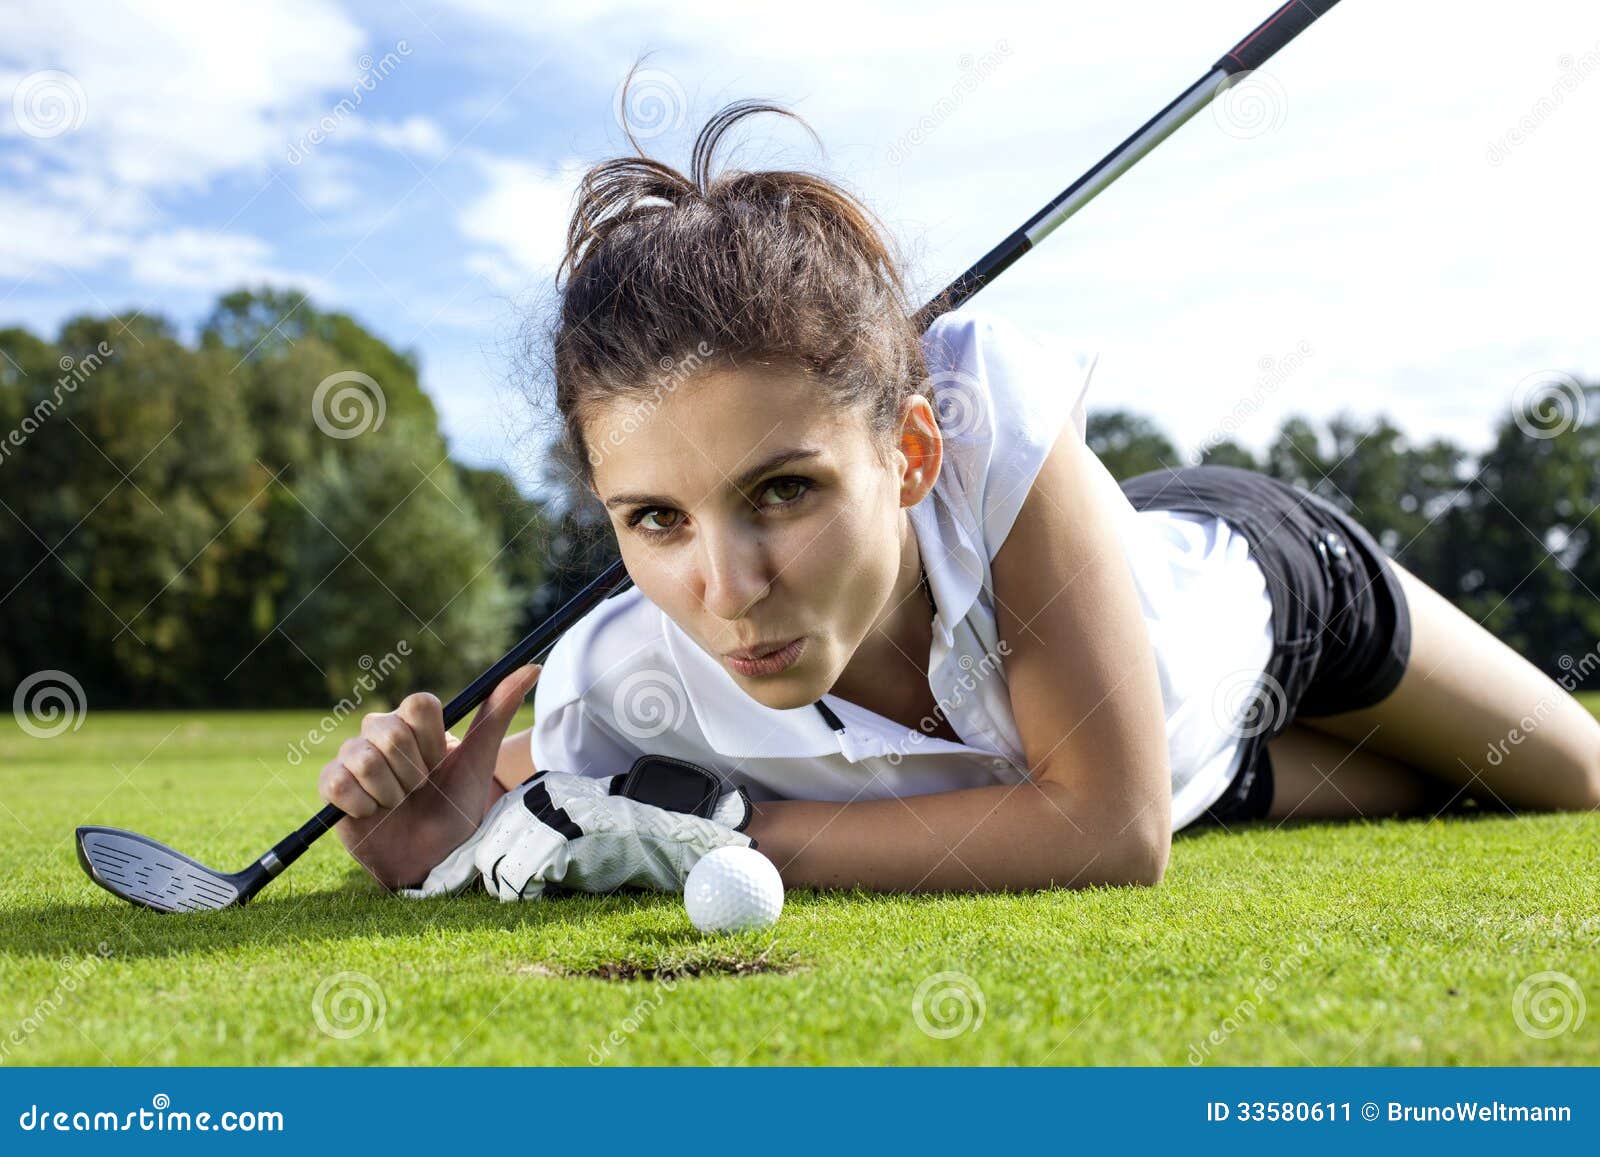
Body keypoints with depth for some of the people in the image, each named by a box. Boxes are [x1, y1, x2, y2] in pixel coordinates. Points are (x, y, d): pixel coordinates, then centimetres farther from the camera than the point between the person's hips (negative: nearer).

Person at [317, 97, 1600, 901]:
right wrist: (448, 842, -42)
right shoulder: (618, 688, -39)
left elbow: (1116, 825, -46)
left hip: (1257, 569, -1)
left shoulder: (990, 408, -48)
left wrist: (718, 837, -46)